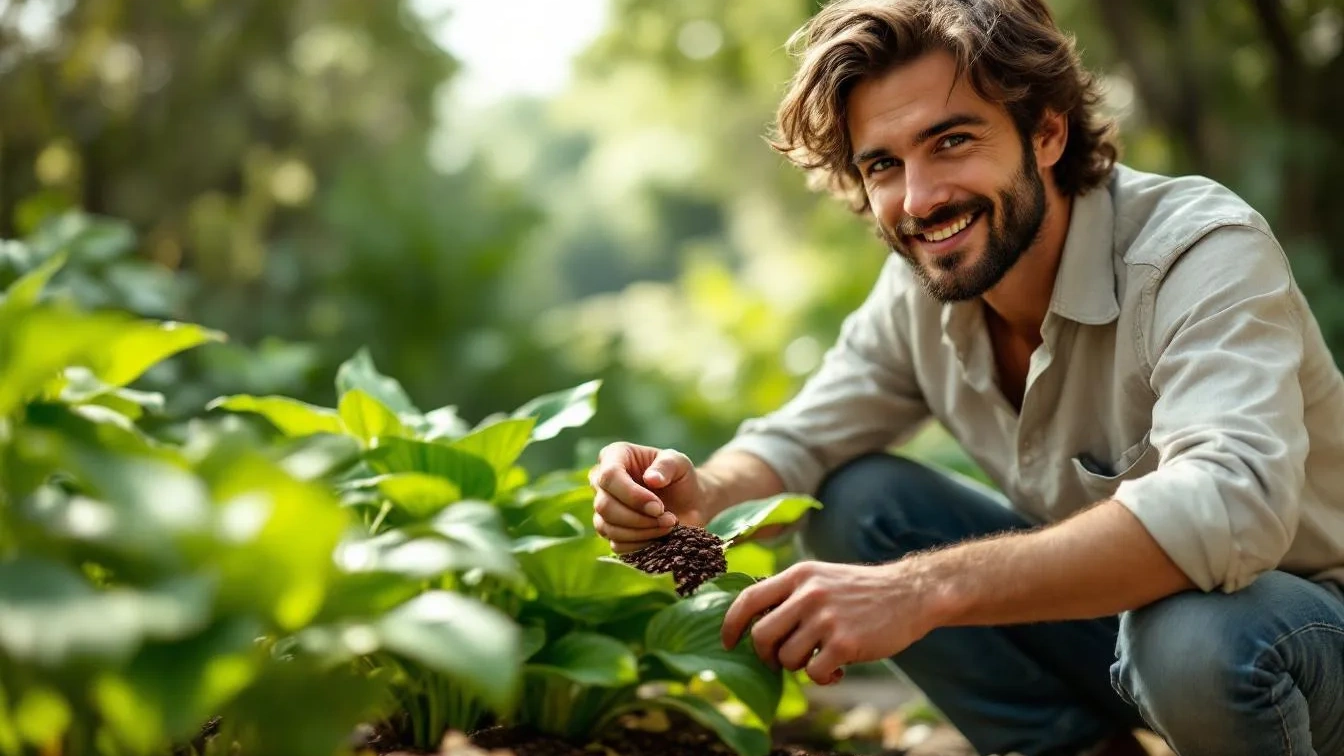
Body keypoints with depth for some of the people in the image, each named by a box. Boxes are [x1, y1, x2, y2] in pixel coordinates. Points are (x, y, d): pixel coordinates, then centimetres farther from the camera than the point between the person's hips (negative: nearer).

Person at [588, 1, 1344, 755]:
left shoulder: (1203, 251, -27)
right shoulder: (917, 289, -7)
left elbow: (1233, 501, -43)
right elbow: (800, 442, 3)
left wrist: (926, 587, -49)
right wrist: (697, 495, -21)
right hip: (1104, 603, 6)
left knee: (1198, 637, -39)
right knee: (853, 501, -8)